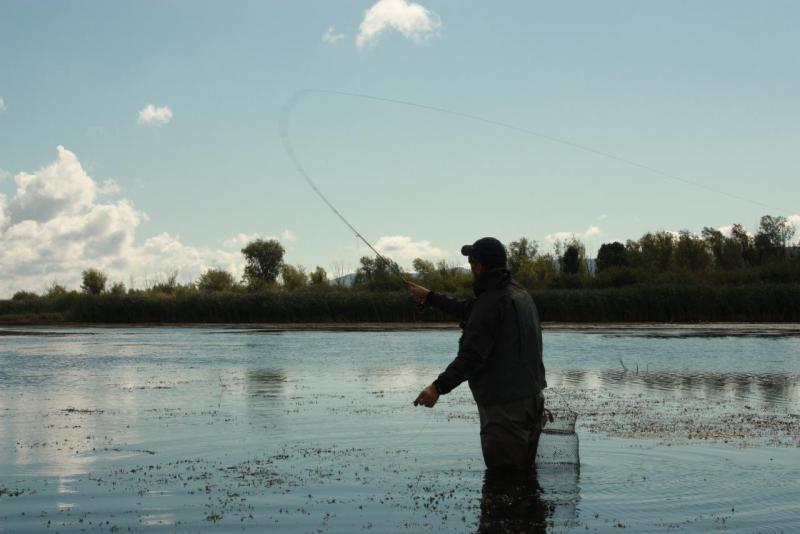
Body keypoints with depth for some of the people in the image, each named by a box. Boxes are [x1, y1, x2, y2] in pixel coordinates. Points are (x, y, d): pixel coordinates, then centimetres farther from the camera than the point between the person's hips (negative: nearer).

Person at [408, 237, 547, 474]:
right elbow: (470, 311, 25)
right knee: (523, 471, 17)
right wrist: (430, 297, 33)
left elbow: (472, 354, -27)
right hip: (530, 396, 10)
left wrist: (439, 386, -33)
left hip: (504, 403, -10)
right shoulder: (518, 292, 12)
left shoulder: (491, 301, -19)